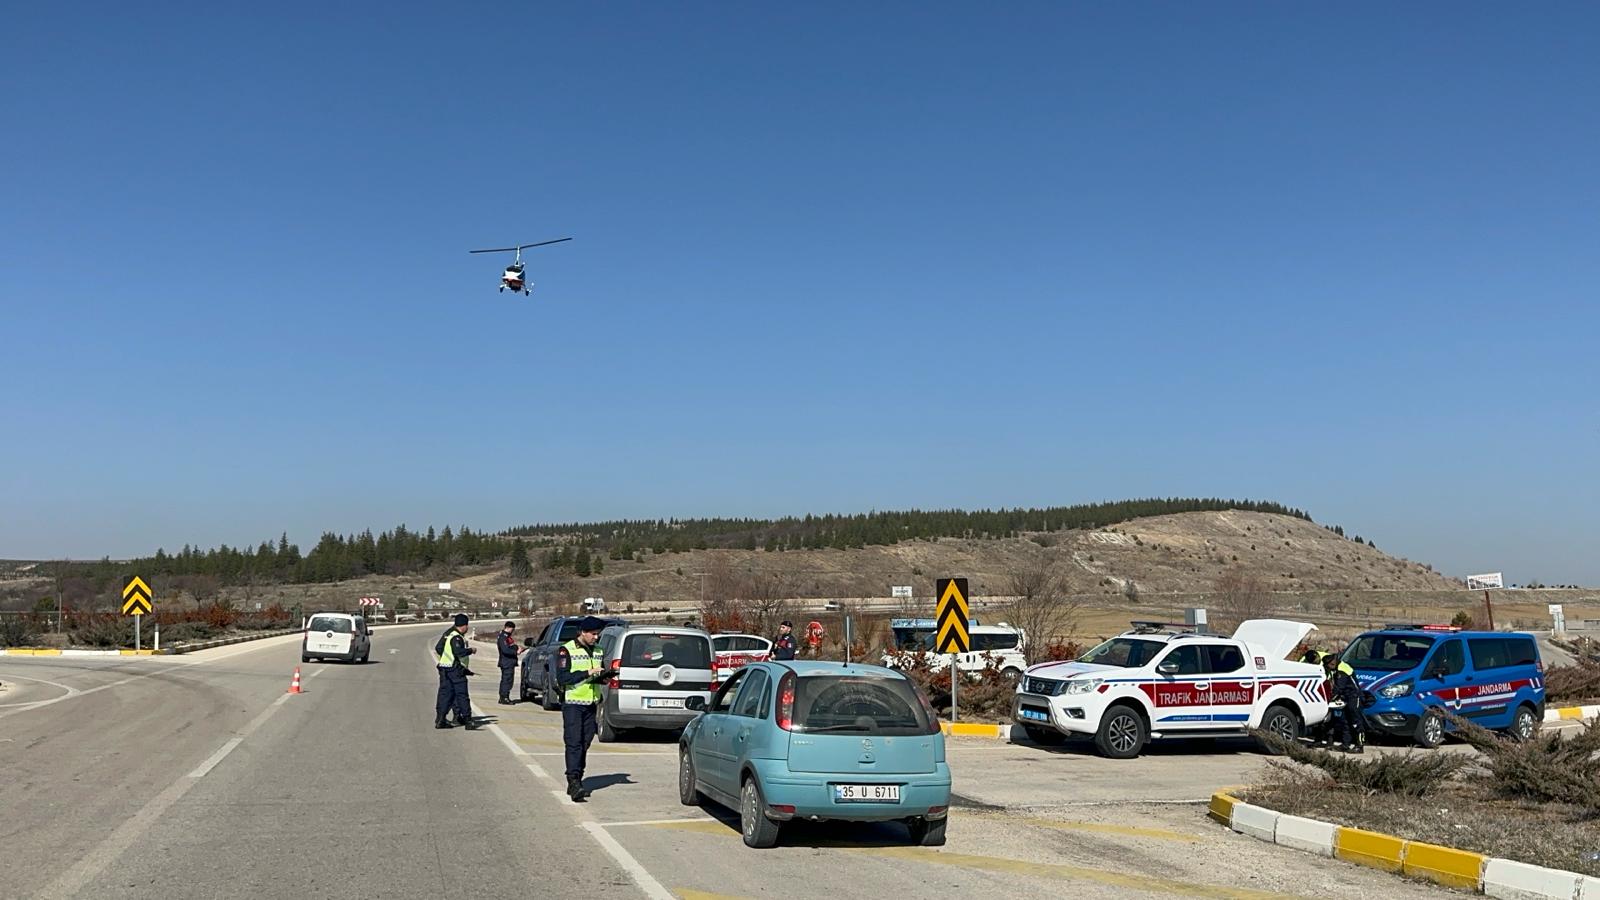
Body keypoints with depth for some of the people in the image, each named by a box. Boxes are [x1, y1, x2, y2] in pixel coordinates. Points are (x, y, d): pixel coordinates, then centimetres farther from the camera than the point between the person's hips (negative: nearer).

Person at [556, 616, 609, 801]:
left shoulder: (597, 651, 13)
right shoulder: (567, 650, -7)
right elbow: (562, 677, -16)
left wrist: (603, 677, -3)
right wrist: (587, 673, -22)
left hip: (591, 704, 6)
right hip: (573, 704, -6)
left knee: (585, 744, 8)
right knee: (573, 743, -12)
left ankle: (576, 782, 14)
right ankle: (574, 782, -17)